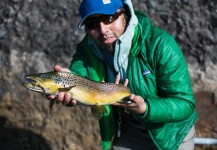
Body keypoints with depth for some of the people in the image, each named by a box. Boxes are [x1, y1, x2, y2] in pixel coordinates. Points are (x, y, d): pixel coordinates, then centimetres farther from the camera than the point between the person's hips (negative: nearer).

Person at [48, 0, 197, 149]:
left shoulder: (160, 45, -29)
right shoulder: (87, 48, -14)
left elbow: (185, 104, -29)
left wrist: (145, 108, -45)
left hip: (171, 134, -3)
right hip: (127, 132, 4)